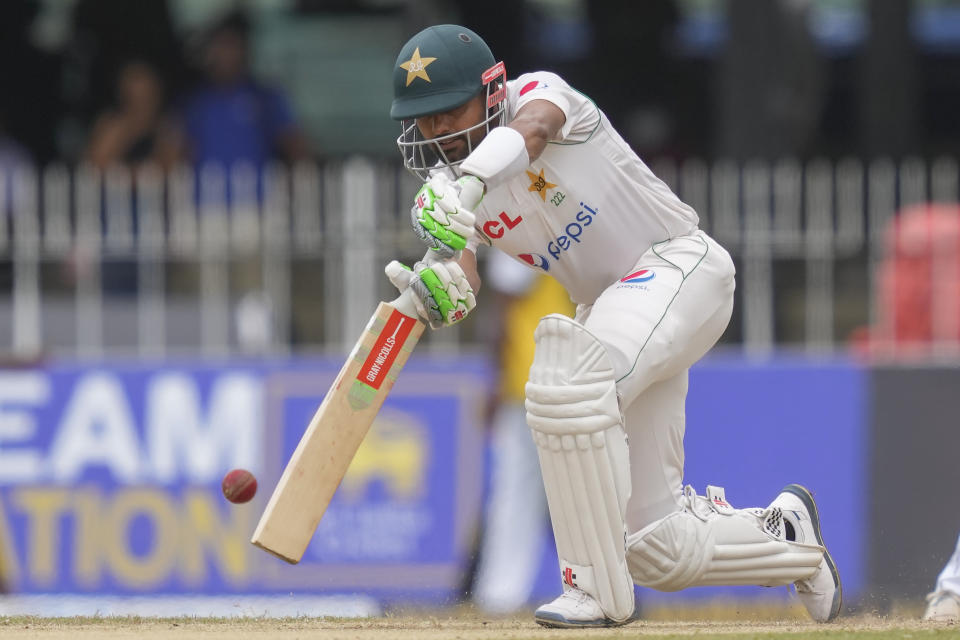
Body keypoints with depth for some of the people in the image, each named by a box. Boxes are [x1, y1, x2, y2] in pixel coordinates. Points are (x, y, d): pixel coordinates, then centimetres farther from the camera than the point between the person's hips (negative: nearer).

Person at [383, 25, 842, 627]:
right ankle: (784, 531, 33)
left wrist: (471, 181, -59)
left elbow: (529, 129, -38)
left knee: (565, 385, -35)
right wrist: (435, 292, -40)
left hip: (677, 262, -8)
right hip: (608, 303, 8)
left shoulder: (539, 92, -13)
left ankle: (598, 586, -26)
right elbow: (462, 292, -15)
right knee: (658, 551, 3)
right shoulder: (442, 194, 2)